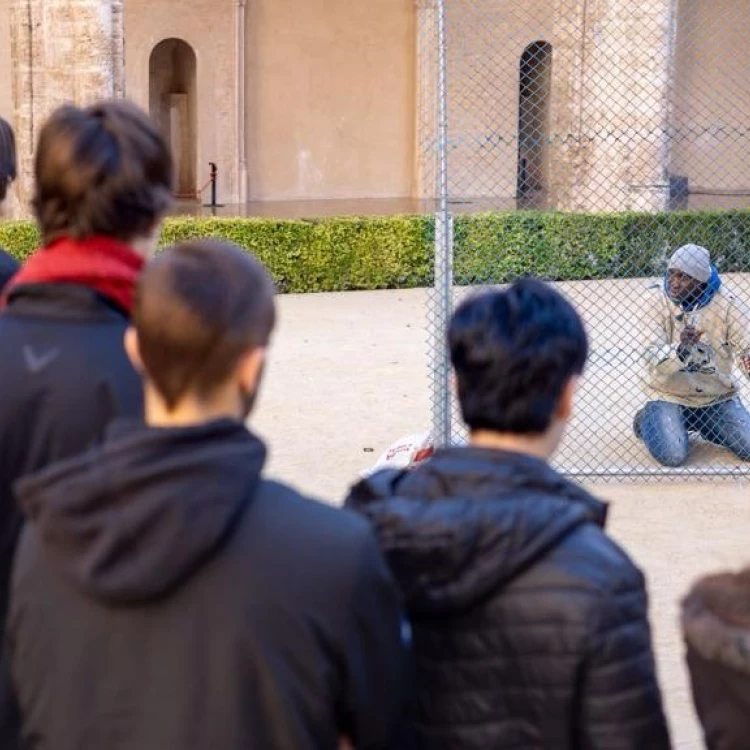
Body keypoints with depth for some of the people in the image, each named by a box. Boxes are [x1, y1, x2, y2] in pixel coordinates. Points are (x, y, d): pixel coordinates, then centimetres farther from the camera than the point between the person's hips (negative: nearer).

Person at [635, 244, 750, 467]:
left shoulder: (726, 303, -12)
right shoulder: (658, 299, -15)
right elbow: (654, 359, -22)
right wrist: (681, 349, -44)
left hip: (717, 395, 2)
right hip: (669, 393, -2)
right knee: (672, 456, -22)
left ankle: (698, 423, 19)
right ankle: (648, 421, 13)